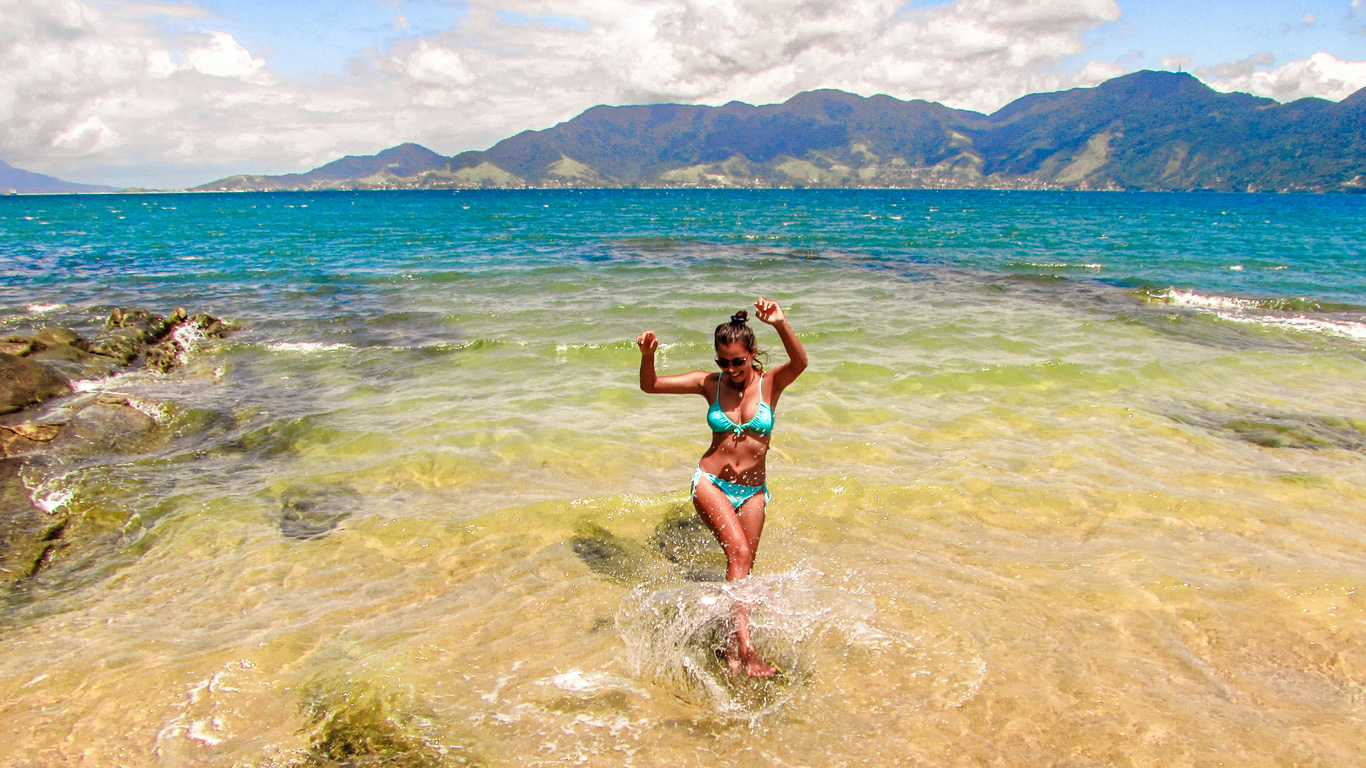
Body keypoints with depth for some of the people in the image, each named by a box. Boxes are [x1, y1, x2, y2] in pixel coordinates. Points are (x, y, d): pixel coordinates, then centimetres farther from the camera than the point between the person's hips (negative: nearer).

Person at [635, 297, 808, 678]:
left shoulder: (770, 382, -5)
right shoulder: (710, 383, -1)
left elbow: (800, 363, -27)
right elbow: (650, 385, -3)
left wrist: (781, 325, -45)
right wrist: (648, 355, -24)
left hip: (752, 490, 2)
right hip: (710, 482, -1)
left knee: (743, 568, 4)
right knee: (739, 552, -21)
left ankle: (732, 646, 19)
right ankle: (746, 646, -24)